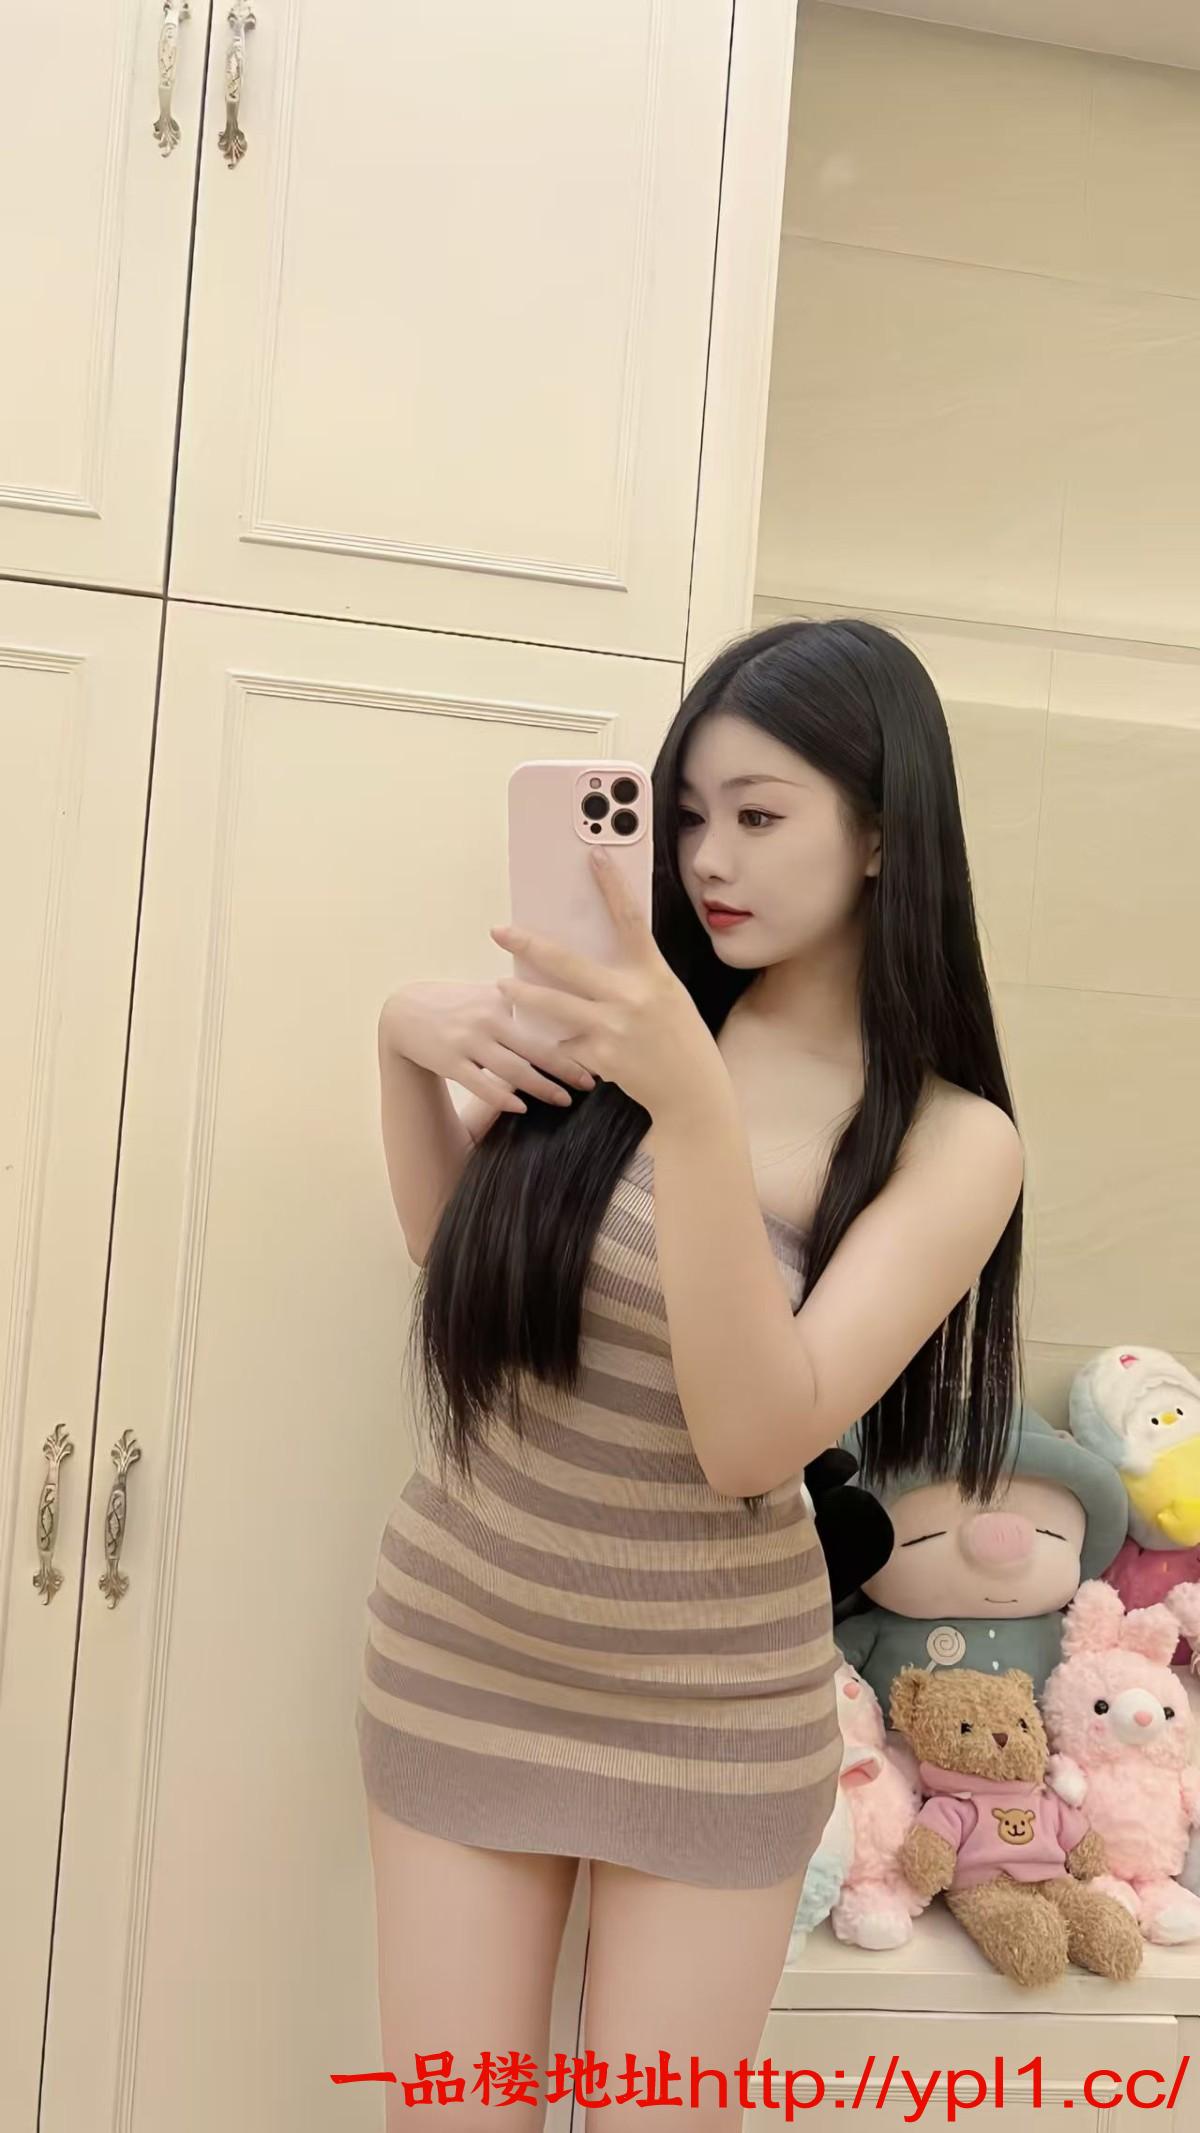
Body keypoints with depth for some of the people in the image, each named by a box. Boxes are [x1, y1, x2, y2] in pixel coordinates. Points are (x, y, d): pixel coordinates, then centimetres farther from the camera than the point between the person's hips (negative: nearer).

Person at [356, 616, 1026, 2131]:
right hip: (456, 1650, 3)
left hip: (710, 1707, -2)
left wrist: (694, 1102, -34)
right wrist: (404, 1042, -8)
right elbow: (461, 1255, 9)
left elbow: (754, 1441, -25)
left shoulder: (952, 1139, -14)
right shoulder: (625, 1020, -5)